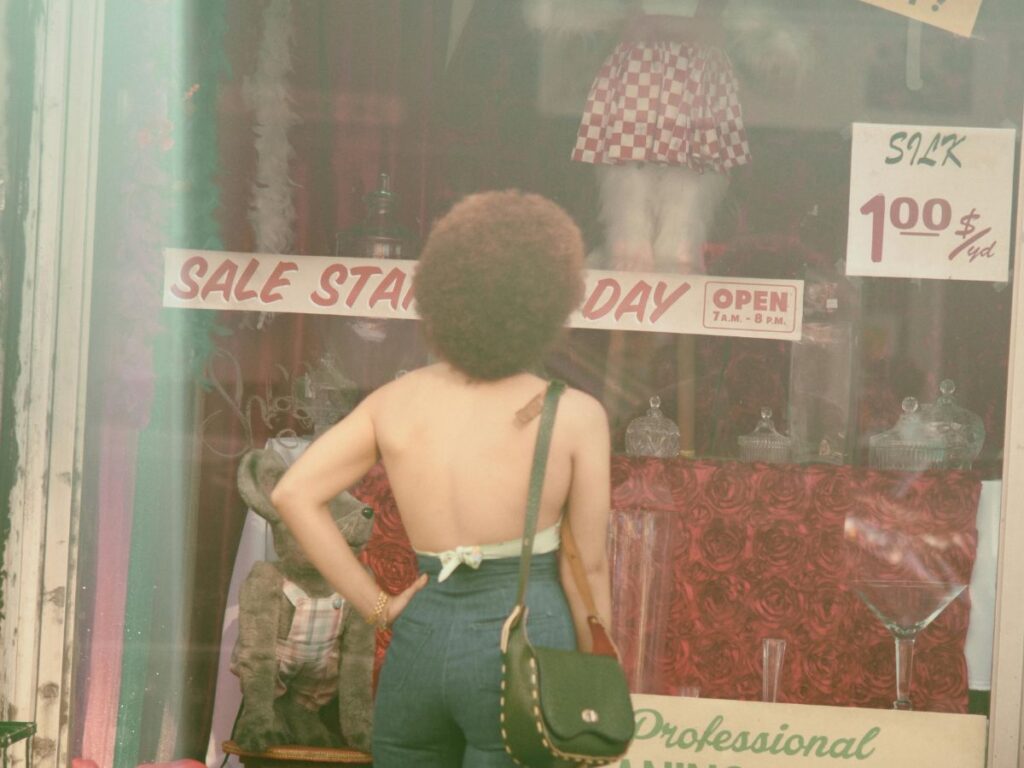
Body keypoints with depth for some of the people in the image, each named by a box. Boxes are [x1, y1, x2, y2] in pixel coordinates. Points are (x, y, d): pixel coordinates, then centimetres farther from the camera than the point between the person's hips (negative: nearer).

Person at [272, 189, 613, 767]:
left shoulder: (395, 403, 4)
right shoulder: (575, 416, -5)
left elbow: (294, 494, -2)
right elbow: (587, 567, -2)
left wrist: (375, 605, 2)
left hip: (421, 636, 4)